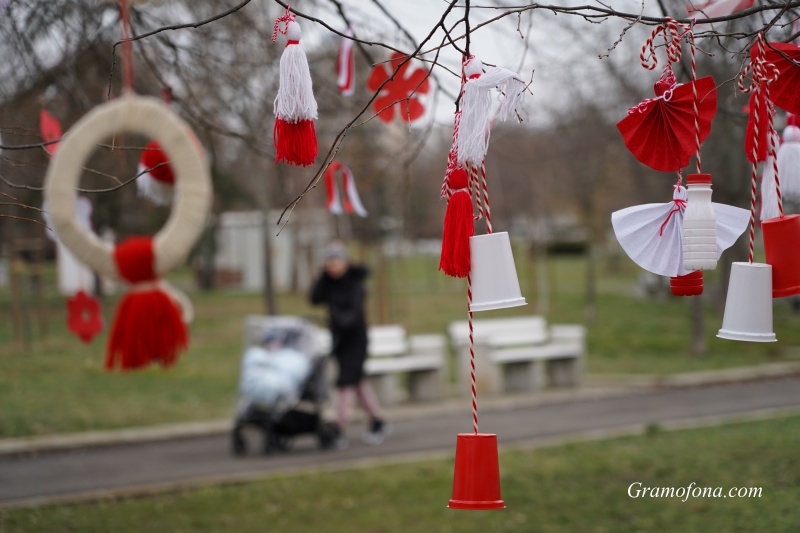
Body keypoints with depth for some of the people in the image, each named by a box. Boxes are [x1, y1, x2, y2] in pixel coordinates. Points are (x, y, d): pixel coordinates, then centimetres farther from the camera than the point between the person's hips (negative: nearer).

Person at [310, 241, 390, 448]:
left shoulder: (355, 282, -14)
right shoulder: (330, 282, 6)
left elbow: (355, 310, -26)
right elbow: (316, 299, -7)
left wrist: (344, 319, -46)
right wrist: (324, 277, -12)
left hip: (355, 338, -8)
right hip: (338, 338, 8)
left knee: (346, 384, -12)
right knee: (358, 382, 15)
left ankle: (339, 431, -14)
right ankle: (378, 423, 27)